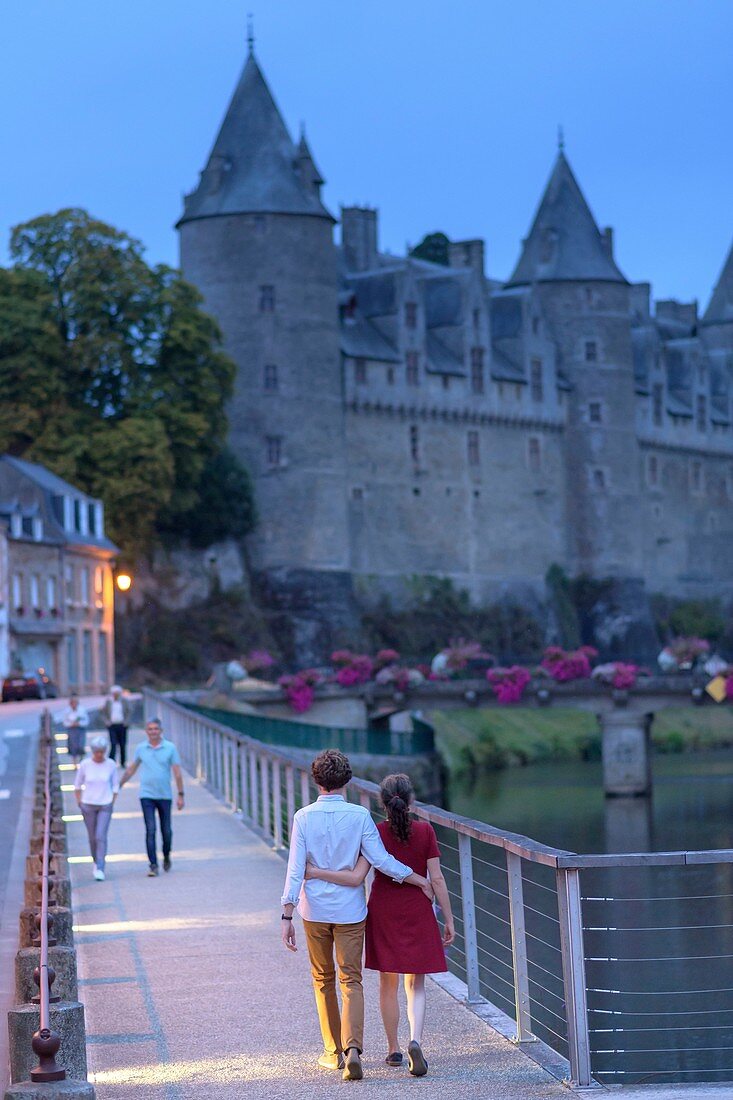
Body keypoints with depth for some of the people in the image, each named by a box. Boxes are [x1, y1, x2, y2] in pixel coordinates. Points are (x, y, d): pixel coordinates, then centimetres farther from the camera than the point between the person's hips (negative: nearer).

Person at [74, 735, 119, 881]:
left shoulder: (111, 765, -4)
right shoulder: (85, 765, -5)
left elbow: (115, 785, 6)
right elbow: (78, 785, 6)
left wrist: (112, 802, 0)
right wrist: (80, 803, 2)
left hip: (105, 805, -1)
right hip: (88, 805, 1)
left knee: (101, 836, -11)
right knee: (92, 837, 9)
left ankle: (100, 869, -12)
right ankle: (96, 862, 31)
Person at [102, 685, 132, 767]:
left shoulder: (124, 702, 6)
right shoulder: (108, 702, 5)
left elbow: (128, 713, 8)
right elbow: (103, 713, 9)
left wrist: (126, 722, -4)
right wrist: (107, 722, -5)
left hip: (122, 726, 1)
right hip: (112, 726, -1)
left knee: (123, 745, 5)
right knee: (113, 745, -11)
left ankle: (123, 763, 15)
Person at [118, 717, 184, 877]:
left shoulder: (170, 748, -2)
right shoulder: (141, 748, 3)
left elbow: (177, 773, -1)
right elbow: (131, 769, 16)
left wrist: (181, 795, -5)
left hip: (165, 795, 0)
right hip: (146, 796, 0)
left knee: (166, 830, 8)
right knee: (150, 830, -9)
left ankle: (166, 856, 34)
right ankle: (153, 865, -8)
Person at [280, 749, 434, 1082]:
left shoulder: (304, 817, -7)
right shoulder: (359, 816, -9)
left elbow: (295, 870, -10)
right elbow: (381, 860, -10)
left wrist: (287, 917, -8)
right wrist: (419, 879, 2)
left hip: (315, 910, 1)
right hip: (350, 911, -1)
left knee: (323, 980, 16)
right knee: (351, 981, 1)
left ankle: (334, 1051, 23)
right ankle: (352, 1048, -19)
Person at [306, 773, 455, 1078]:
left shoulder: (375, 833, -10)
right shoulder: (425, 831, -9)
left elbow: (356, 877, -18)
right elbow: (436, 879, -8)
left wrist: (315, 872, -14)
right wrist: (448, 920, -1)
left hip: (383, 914, 1)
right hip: (418, 915, 0)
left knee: (388, 985, 15)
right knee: (416, 986, 7)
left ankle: (393, 1050, 22)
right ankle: (415, 1041, -17)